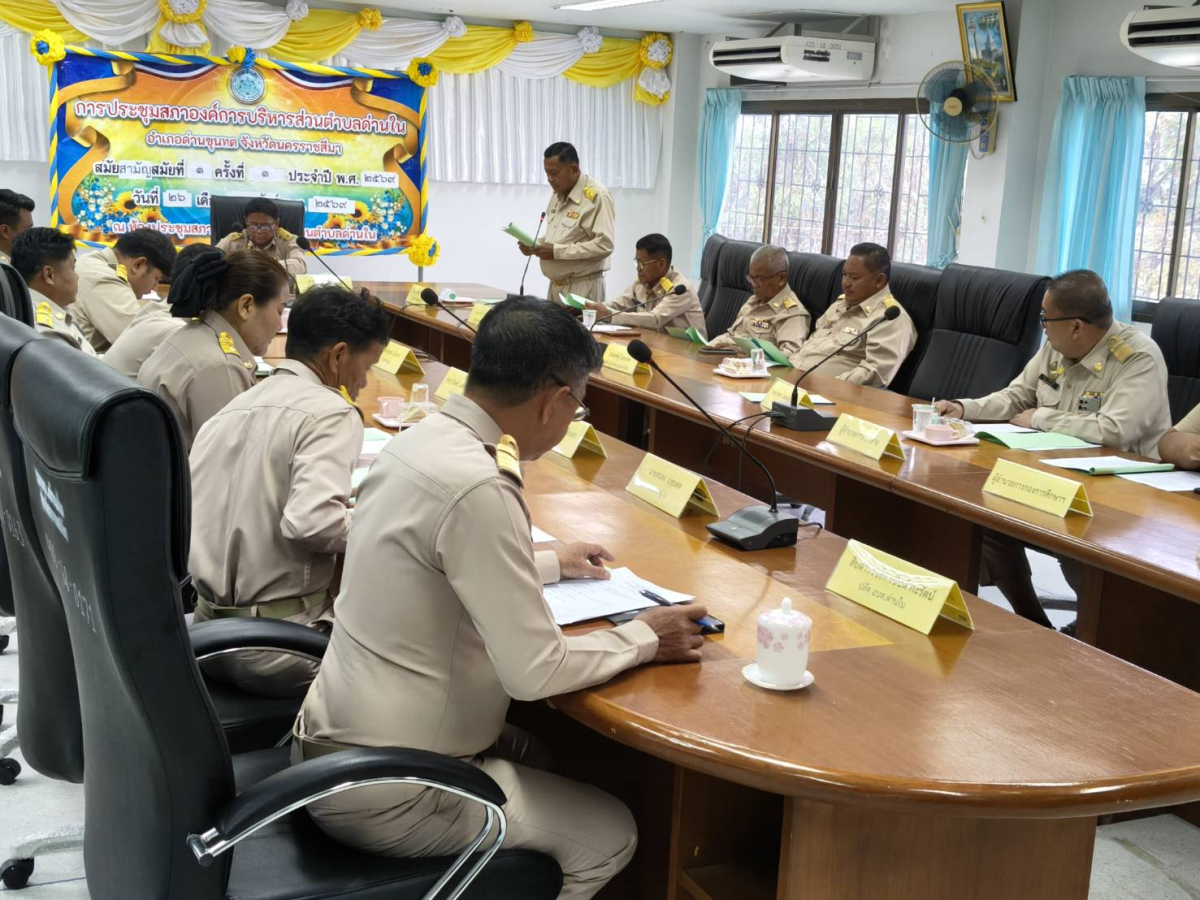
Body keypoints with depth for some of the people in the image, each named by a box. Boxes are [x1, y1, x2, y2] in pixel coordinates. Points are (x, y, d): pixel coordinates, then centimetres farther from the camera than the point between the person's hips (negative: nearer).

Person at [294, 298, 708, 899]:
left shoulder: (419, 440, 0)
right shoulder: (479, 487, -27)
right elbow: (534, 671, -23)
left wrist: (546, 564, 27)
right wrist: (645, 639, -8)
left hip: (331, 744, 9)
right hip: (383, 791, -9)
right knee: (610, 835, 7)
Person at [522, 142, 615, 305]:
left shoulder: (597, 196, -14)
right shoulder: (558, 195, 11)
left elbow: (604, 245, -21)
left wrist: (557, 251, -21)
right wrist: (535, 245, 2)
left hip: (582, 287, -8)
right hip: (556, 286, 8)